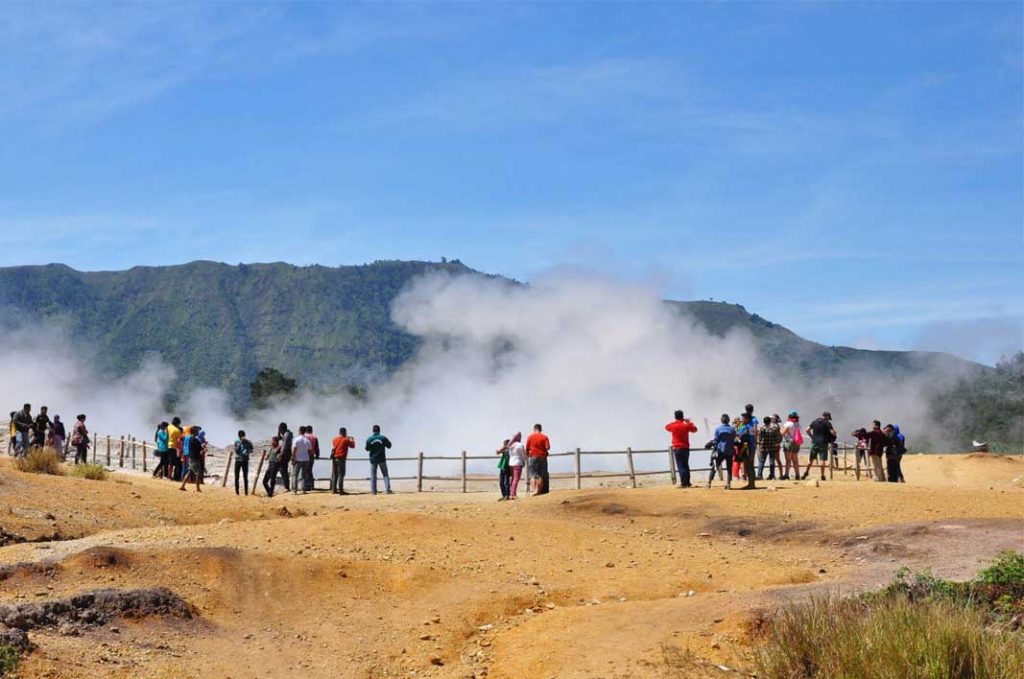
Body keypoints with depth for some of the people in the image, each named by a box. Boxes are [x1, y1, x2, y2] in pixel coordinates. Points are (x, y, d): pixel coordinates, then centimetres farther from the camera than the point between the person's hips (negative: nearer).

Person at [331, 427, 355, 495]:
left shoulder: (335, 439, 9)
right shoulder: (346, 440, -6)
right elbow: (352, 446, 7)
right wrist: (352, 440, 28)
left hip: (334, 458, 6)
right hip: (341, 459, -6)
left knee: (334, 475, 12)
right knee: (341, 475, -5)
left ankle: (334, 489, 15)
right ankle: (340, 490, -8)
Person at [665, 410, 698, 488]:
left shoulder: (673, 426, -6)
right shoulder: (686, 426, -2)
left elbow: (667, 427, 17)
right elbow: (694, 429, 16)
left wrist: (674, 422, 21)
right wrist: (689, 422, 26)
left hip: (677, 449, -3)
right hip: (686, 448, 3)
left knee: (681, 466, -5)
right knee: (686, 466, 14)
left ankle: (683, 483, -12)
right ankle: (687, 482, 15)